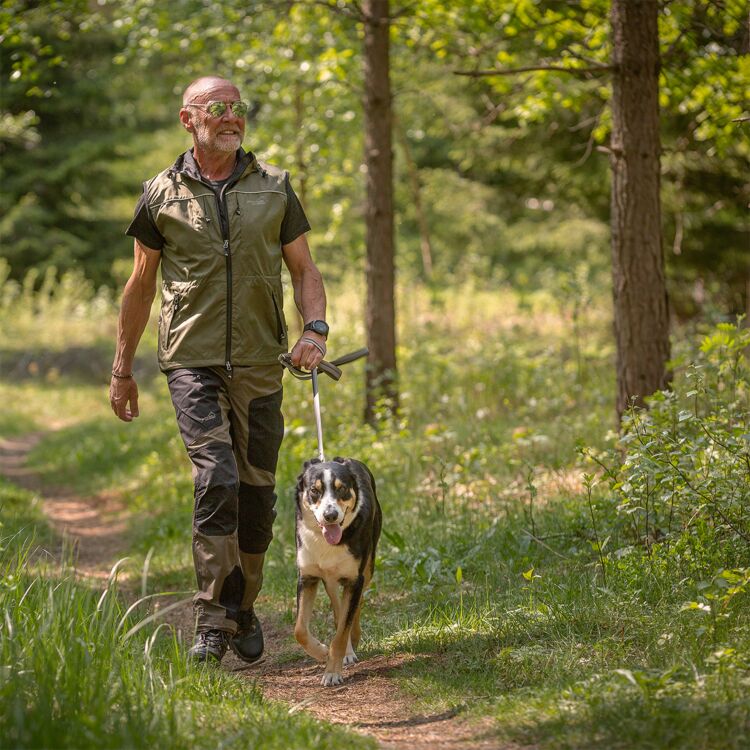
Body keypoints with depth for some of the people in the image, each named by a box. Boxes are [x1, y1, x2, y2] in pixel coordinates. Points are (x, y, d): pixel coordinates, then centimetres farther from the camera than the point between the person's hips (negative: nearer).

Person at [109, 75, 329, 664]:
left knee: (257, 490, 5)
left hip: (260, 365, 2)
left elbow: (304, 269, 11)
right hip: (194, 364, -2)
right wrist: (122, 370, 13)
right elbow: (140, 286, 12)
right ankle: (214, 621, -10)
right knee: (217, 480, -17)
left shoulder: (274, 187, 8)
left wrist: (316, 328, -8)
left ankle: (244, 611, 23)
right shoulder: (162, 195, 4)